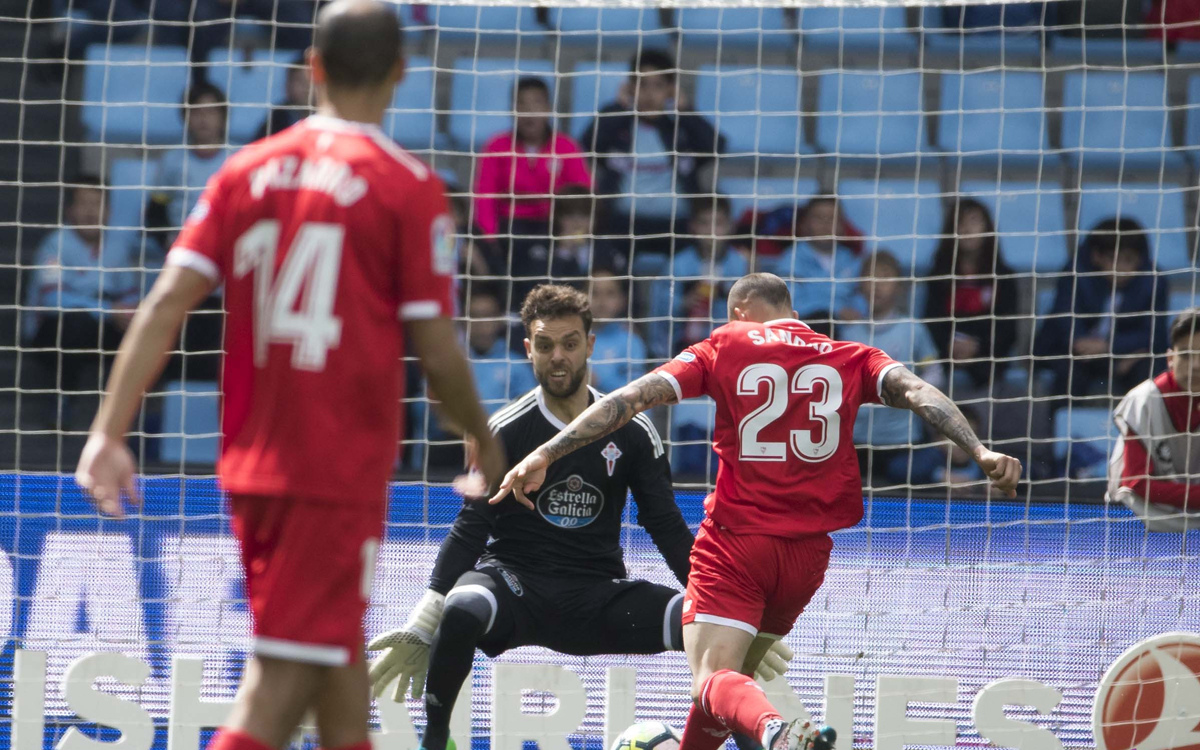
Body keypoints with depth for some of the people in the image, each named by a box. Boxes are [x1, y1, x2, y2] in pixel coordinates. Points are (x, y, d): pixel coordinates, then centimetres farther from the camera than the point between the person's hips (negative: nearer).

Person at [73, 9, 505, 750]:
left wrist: (110, 430, -5)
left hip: (251, 461, 6)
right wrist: (485, 440, 9)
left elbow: (167, 303, -3)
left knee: (338, 658, 20)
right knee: (281, 683, -7)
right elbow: (436, 350, -8)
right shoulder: (410, 188, -8)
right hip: (342, 468, -6)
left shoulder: (247, 172, 6)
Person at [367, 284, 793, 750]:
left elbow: (669, 531, 9)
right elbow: (470, 531, -1)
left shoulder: (633, 433, 5)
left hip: (599, 599, 2)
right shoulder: (506, 432, 0)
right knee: (463, 609, -38)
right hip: (515, 580, -2)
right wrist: (421, 628, -9)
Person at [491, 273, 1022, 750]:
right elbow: (918, 394, -6)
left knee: (713, 680, -16)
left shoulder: (724, 348, 5)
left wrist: (545, 455, -2)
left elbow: (631, 399, -1)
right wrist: (980, 451, -17)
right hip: (807, 553, 4)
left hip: (735, 541, -4)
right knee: (734, 671, 24)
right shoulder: (852, 359, 11)